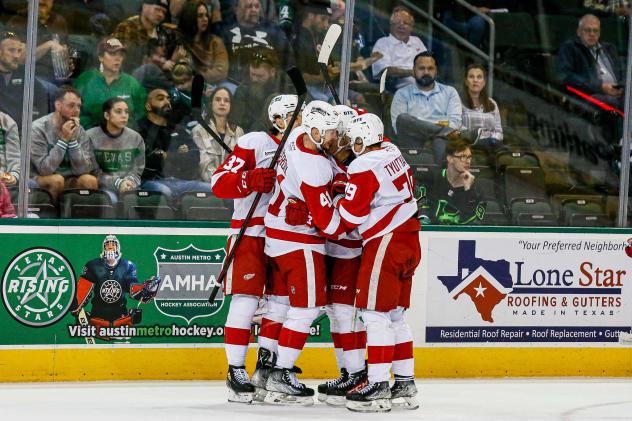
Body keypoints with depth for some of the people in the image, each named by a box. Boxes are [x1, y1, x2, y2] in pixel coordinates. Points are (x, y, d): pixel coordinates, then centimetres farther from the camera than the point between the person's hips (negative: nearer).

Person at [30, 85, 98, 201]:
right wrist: (63, 139, -23)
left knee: (90, 180, -23)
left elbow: (83, 169, -11)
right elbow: (44, 169, -21)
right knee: (57, 179, -33)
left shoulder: (79, 131, -1)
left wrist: (73, 140, -20)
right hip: (43, 181, -4)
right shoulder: (38, 128, -13)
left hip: (70, 181, 4)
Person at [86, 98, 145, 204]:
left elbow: (137, 170, 9)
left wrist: (129, 182, -14)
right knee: (110, 199, -35)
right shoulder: (91, 138, -3)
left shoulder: (136, 138, 9)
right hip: (102, 187, -3)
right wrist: (117, 183, -18)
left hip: (128, 187, 3)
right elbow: (94, 172, -5)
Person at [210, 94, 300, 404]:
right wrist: (251, 180, -28)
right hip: (250, 232, -7)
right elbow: (219, 183, -12)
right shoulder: (254, 143, -6)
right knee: (246, 300, -10)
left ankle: (266, 365, 19)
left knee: (282, 300, 7)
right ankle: (236, 372, -6)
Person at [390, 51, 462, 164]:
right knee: (403, 118, -32)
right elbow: (398, 125, 3)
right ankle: (446, 131, -36)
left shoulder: (449, 92, 23)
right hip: (414, 141, 0)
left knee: (441, 142, -39)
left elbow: (455, 121, 8)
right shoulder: (402, 94, 19)